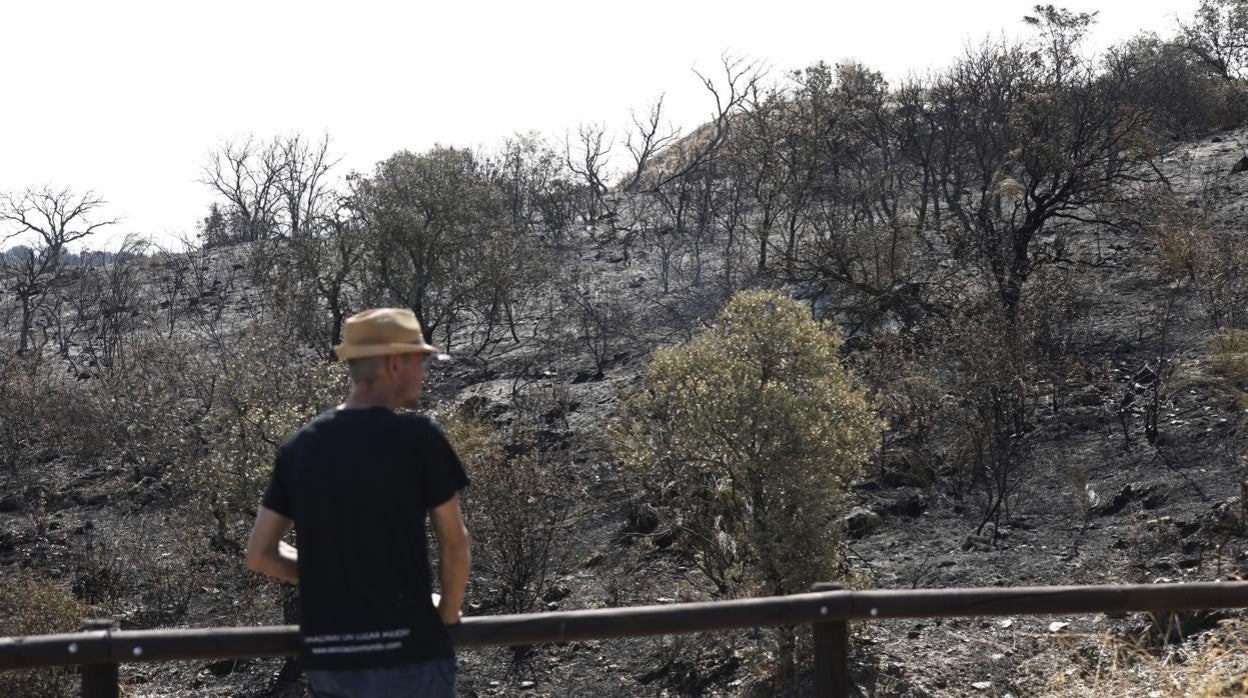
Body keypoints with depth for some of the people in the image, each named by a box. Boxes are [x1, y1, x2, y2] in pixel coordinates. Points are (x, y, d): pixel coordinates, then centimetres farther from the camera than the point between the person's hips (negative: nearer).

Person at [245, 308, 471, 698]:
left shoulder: (299, 446, 6)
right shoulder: (418, 437, -9)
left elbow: (260, 555, 9)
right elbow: (454, 544, -3)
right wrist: (448, 614, 13)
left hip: (325, 657, 5)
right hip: (405, 653, -5)